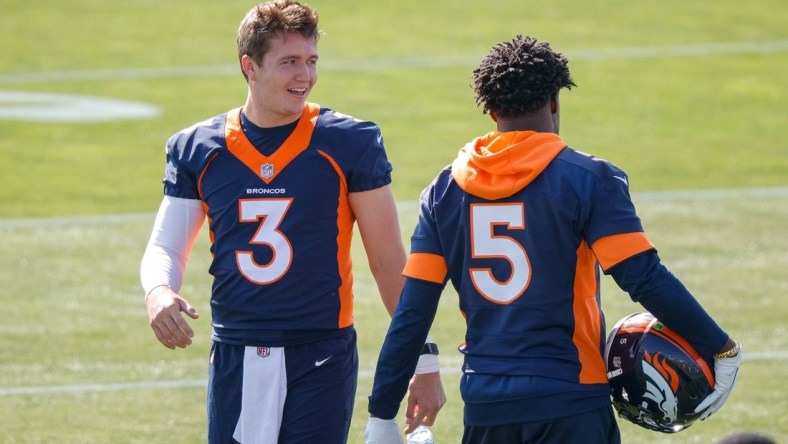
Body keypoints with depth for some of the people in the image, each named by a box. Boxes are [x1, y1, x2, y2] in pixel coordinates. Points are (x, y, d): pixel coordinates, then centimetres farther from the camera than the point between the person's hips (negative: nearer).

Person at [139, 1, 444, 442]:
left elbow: (389, 260, 2)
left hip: (321, 361, -3)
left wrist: (423, 360, 1)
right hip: (233, 360, 3)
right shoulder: (199, 149, 5)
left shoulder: (348, 143, -2)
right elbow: (165, 246, 10)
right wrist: (158, 291, -14)